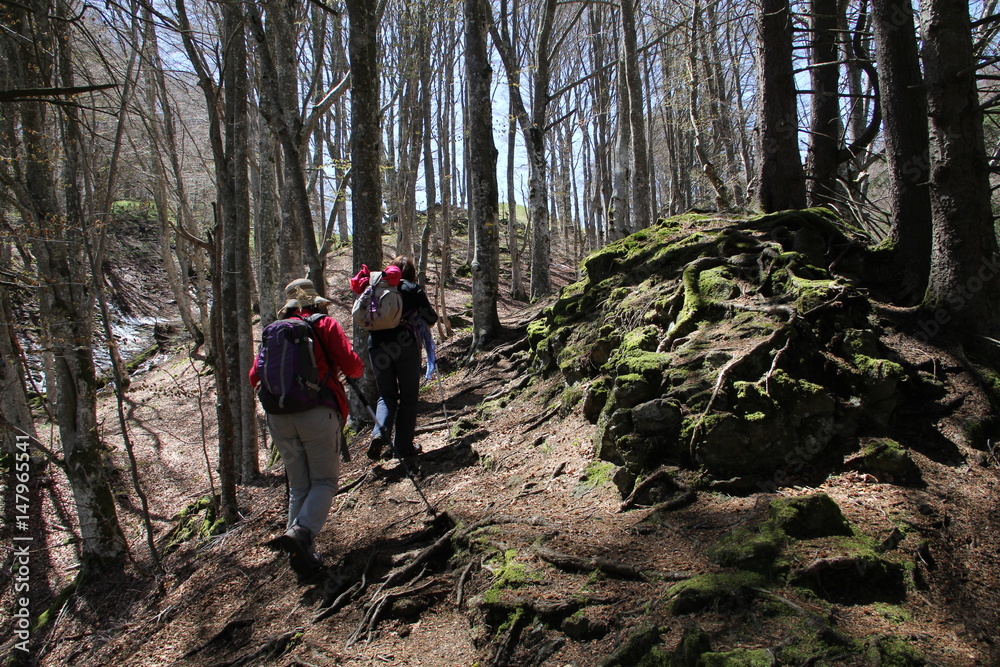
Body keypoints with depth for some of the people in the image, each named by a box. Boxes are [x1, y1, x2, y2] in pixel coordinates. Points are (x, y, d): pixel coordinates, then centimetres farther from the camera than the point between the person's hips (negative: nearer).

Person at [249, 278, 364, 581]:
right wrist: (356, 361, 18)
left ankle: (303, 556, 10)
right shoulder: (326, 325, 3)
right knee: (324, 480, 7)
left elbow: (255, 378, 11)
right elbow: (353, 367, -4)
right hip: (318, 414, -4)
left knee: (298, 486, 13)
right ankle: (301, 532, -17)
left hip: (279, 417, 4)